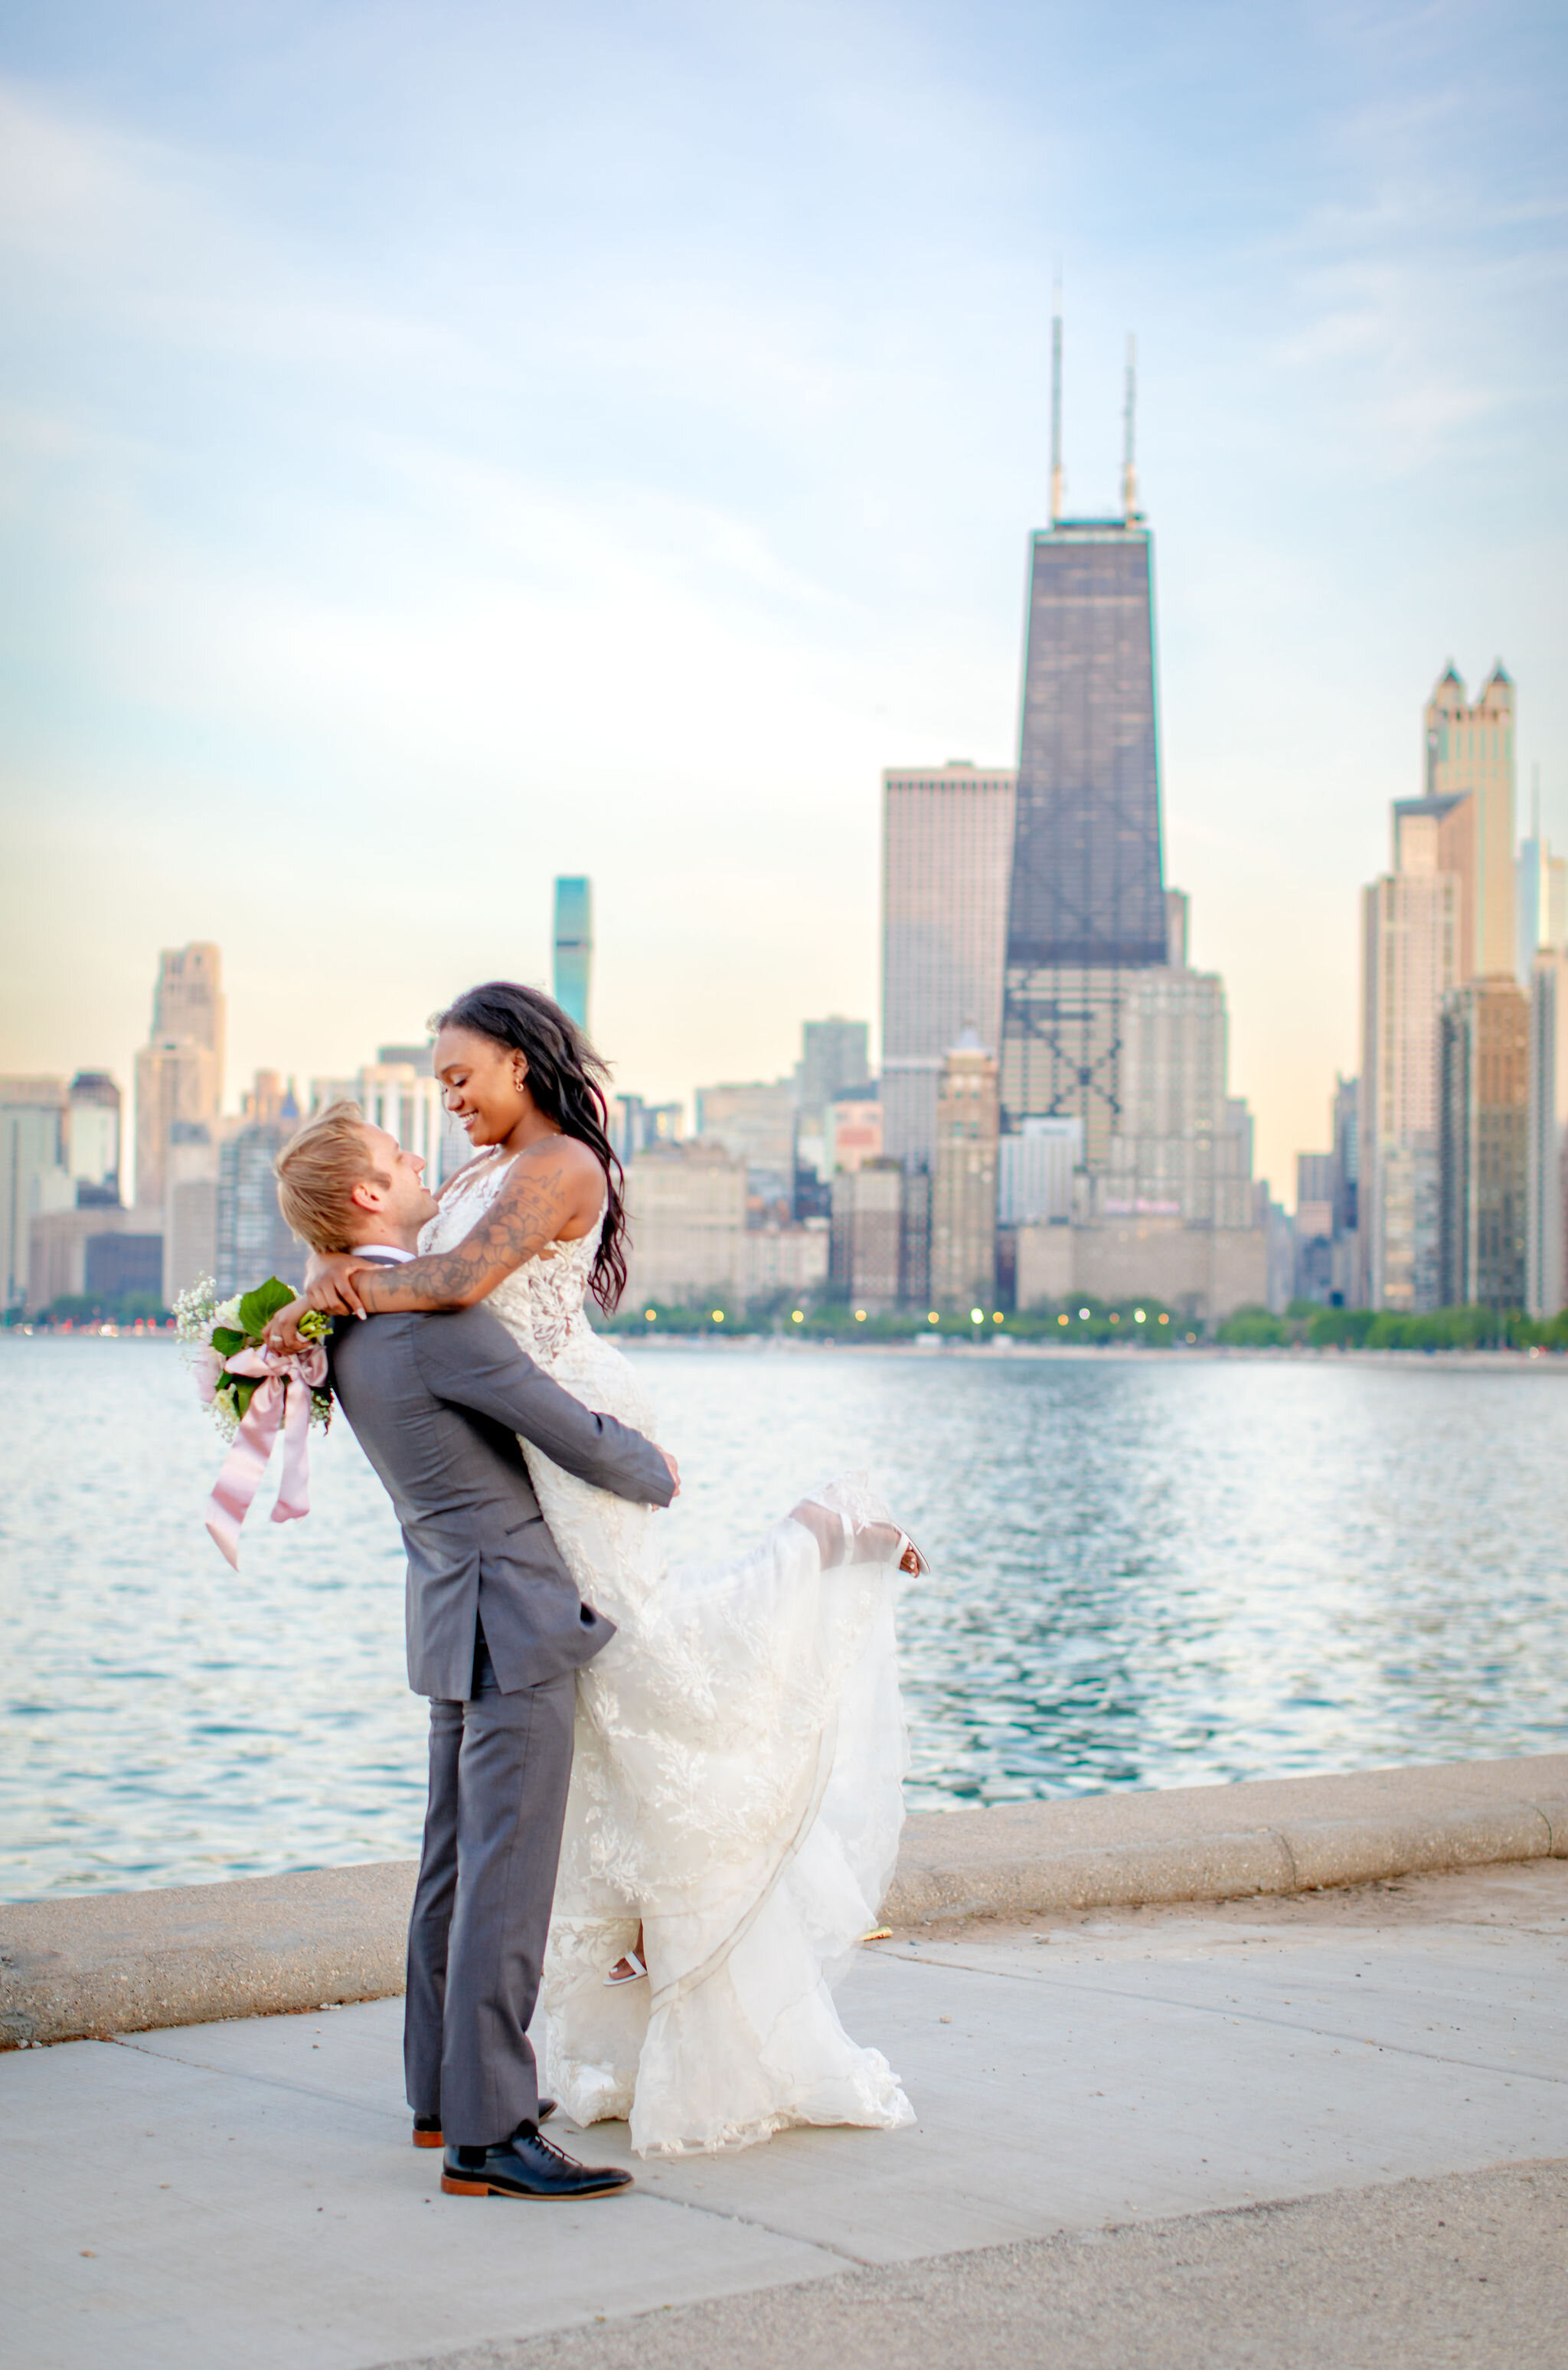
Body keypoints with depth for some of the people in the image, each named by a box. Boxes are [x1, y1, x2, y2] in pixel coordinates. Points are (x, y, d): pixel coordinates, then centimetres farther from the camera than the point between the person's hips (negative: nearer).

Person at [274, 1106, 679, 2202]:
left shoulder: (352, 1323, 7)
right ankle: (487, 2135, -9)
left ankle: (445, 2095, 25)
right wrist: (657, 1474, 4)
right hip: (513, 1623, -10)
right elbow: (576, 1438, -16)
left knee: (459, 1864, 16)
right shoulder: (440, 1320, -21)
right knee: (508, 1876, -9)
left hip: (458, 1614, 10)